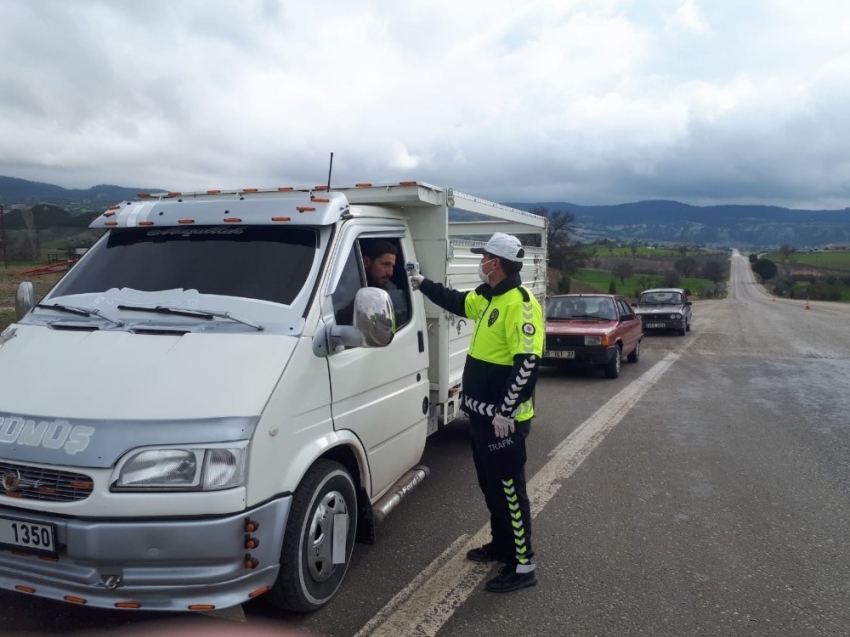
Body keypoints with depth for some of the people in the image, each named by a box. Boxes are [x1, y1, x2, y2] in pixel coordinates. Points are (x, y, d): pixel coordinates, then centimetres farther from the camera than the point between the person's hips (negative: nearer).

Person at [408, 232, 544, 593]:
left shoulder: (520, 303, -19)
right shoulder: (487, 298, 11)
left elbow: (528, 363, -25)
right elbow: (457, 302, 32)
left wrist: (506, 411, -26)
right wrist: (422, 284, 36)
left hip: (503, 419, -10)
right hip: (482, 413, 10)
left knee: (509, 489, -1)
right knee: (490, 485, 20)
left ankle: (522, 566, 10)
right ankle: (501, 545, 37)